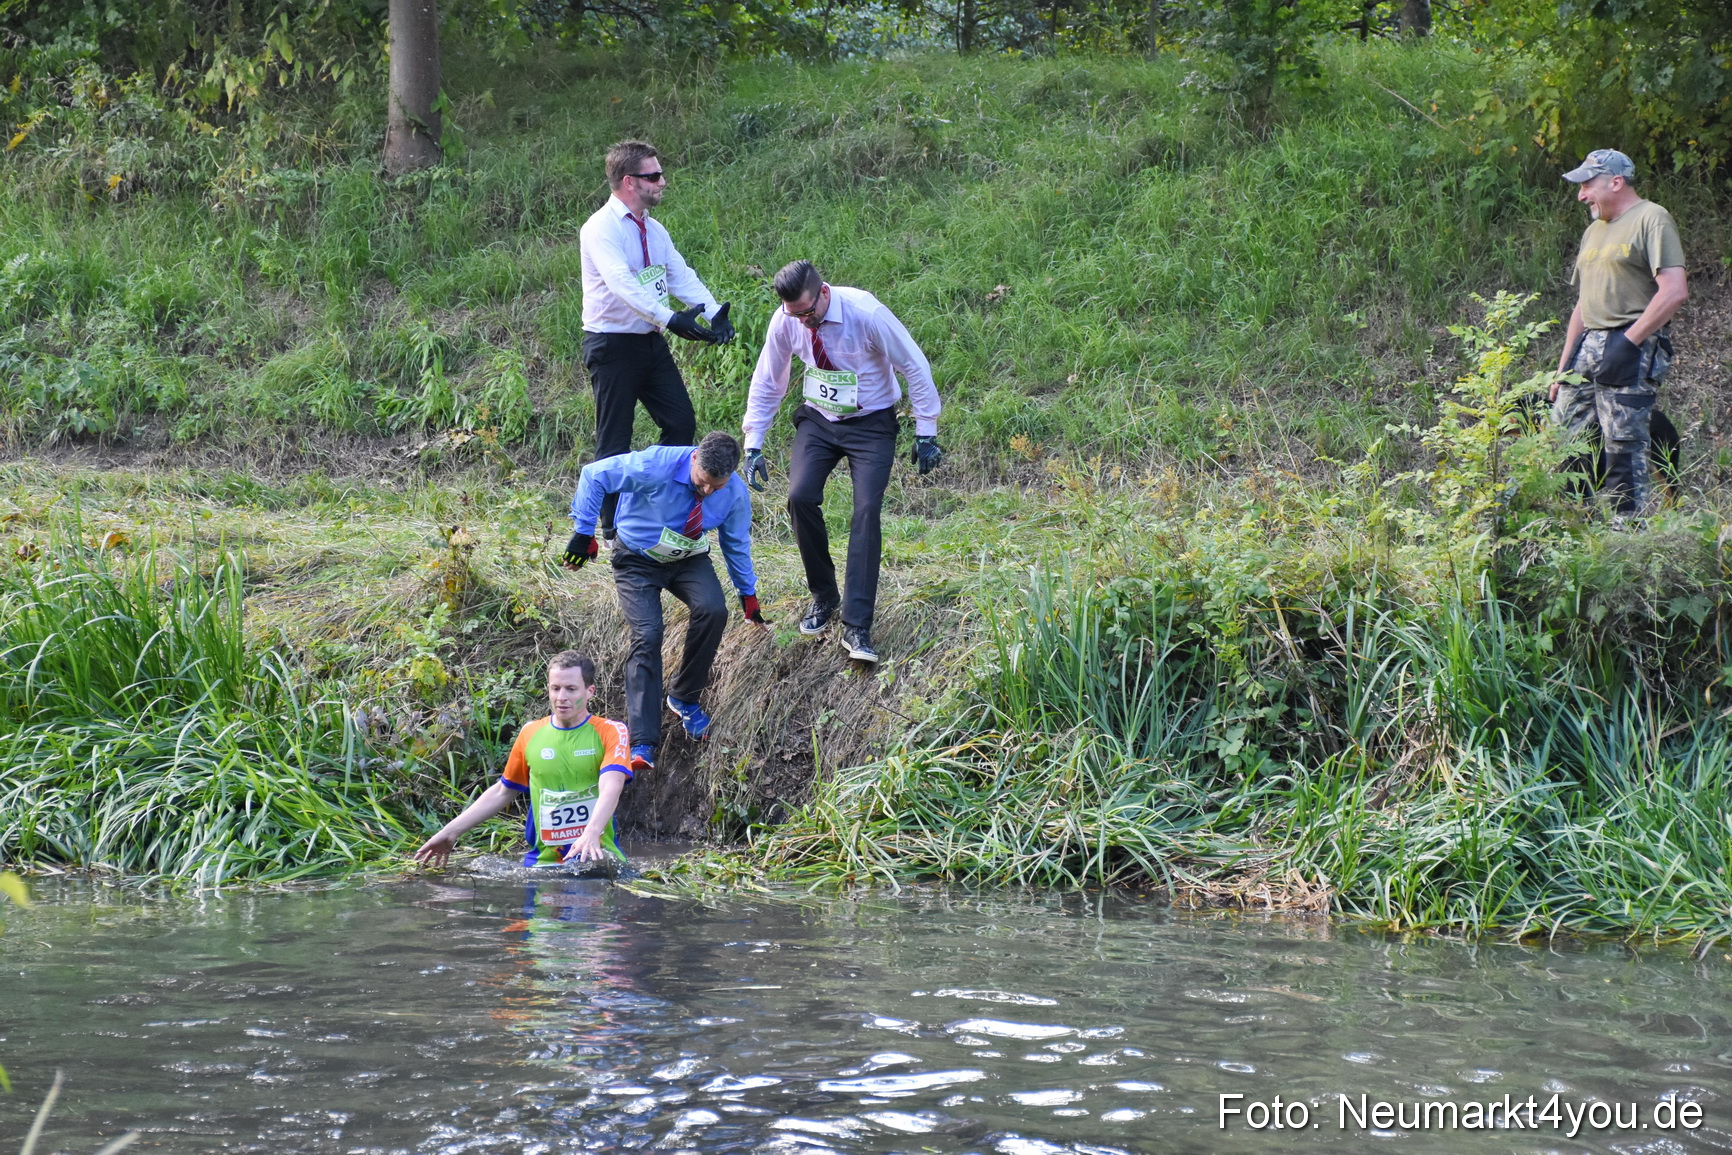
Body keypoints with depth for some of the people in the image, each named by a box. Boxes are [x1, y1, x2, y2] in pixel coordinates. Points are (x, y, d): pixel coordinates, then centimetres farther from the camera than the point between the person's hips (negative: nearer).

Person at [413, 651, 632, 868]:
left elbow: (610, 788, -18)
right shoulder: (531, 734, 10)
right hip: (543, 862, 5)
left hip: (598, 860, -5)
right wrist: (451, 832, 19)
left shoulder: (609, 732, -1)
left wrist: (591, 834, -37)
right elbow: (502, 791, 23)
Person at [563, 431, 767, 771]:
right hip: (638, 561, -3)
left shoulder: (736, 495, -15)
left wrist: (748, 593, 15)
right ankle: (642, 745, -23)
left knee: (713, 610, -27)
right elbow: (595, 475, -22)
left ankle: (684, 697, -3)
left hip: (689, 560, 3)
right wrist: (584, 533, -22)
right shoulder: (657, 466, -30)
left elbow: (737, 544, 5)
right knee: (647, 637, -21)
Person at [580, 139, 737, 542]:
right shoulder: (602, 229, -15)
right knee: (615, 439, -1)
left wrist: (715, 312, -17)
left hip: (652, 342, 8)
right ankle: (614, 527, 8)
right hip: (613, 345, -8)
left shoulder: (654, 231, 12)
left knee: (681, 423, 5)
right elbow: (622, 283, -31)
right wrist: (670, 318, -43)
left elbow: (682, 277, 1)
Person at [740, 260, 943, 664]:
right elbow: (767, 383, 3)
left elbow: (915, 367, -14)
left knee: (867, 511, -19)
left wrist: (926, 434, -12)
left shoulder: (866, 313, -25)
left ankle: (857, 627, -19)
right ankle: (823, 597, 3)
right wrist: (753, 445, 1)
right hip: (818, 419, 3)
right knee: (800, 497, -19)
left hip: (870, 423, -3)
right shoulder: (786, 321, -13)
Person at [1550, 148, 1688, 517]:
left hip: (1631, 351, -9)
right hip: (1588, 348, 9)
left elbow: (1674, 291, -16)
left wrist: (1628, 341, -17)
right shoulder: (1594, 231, 22)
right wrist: (1564, 366, 19)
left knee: (1625, 449, -10)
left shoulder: (1651, 219, -6)